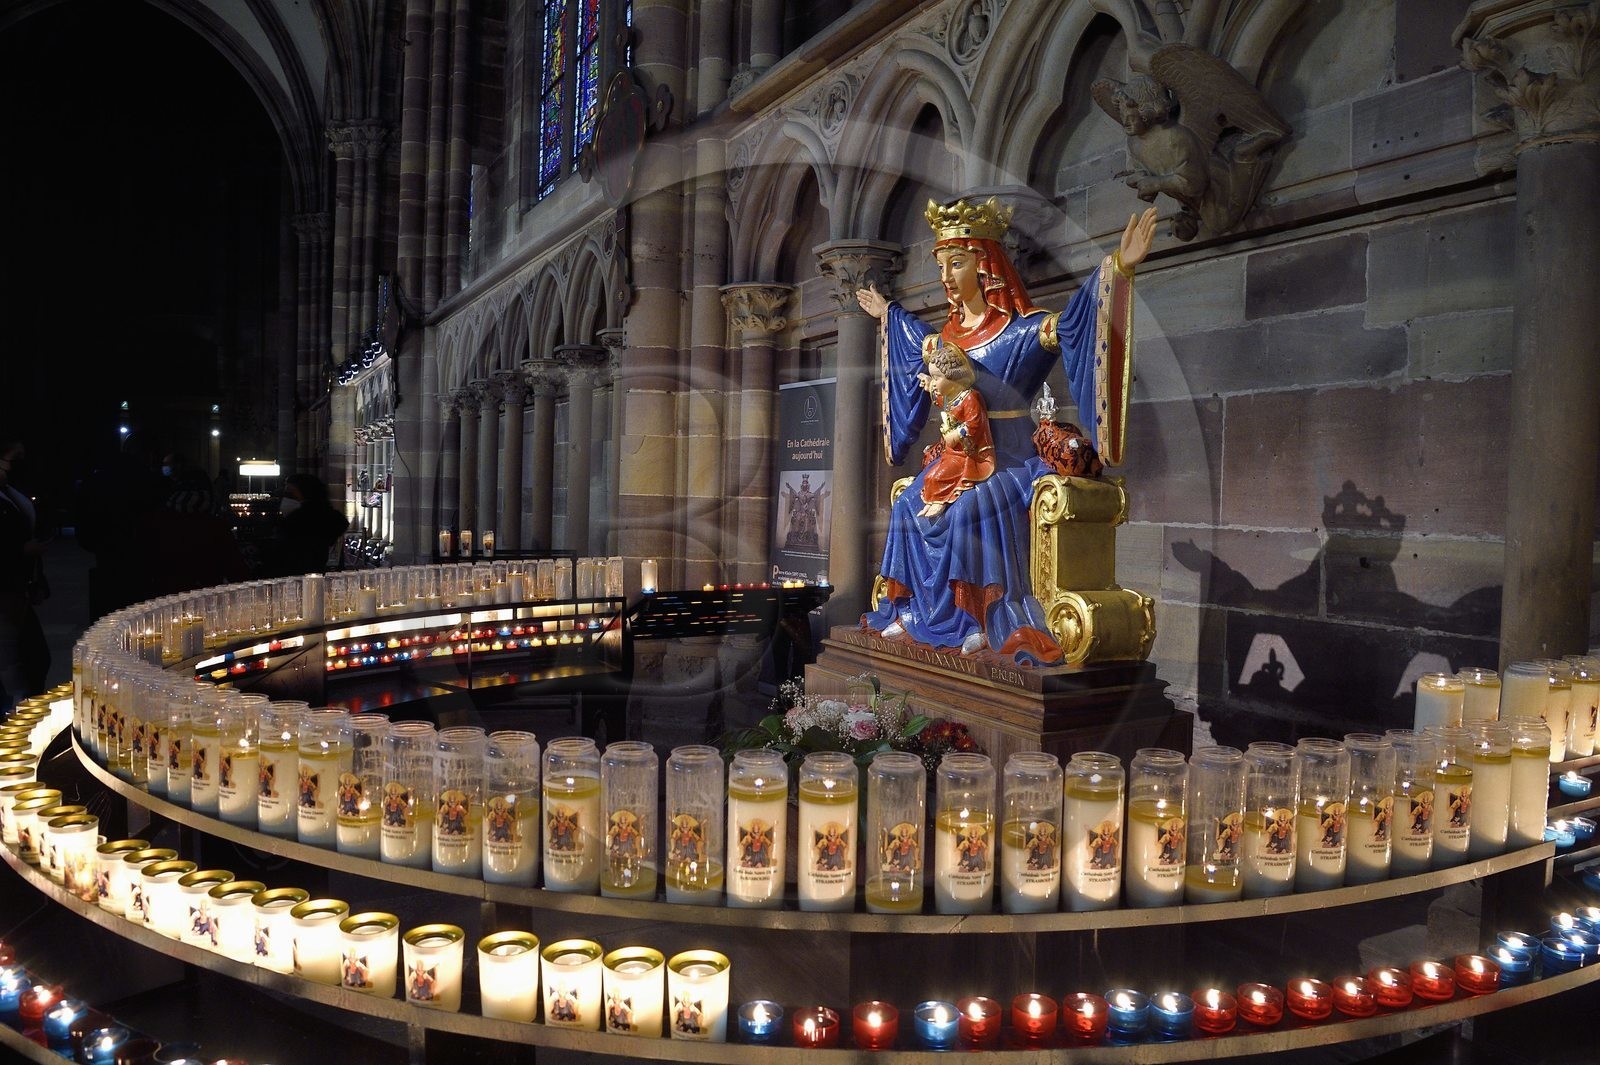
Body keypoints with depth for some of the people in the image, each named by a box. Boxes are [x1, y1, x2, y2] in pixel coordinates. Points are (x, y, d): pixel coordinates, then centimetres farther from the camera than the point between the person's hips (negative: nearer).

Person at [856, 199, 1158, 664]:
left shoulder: (1021, 326, -10)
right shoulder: (945, 333, 10)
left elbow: (1072, 322, -26)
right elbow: (925, 343, 35)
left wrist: (1116, 268, -39)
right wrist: (888, 314, 48)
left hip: (1007, 455, -7)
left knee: (969, 509, -31)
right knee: (909, 508, -10)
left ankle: (982, 620, -23)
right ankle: (916, 611, -3)